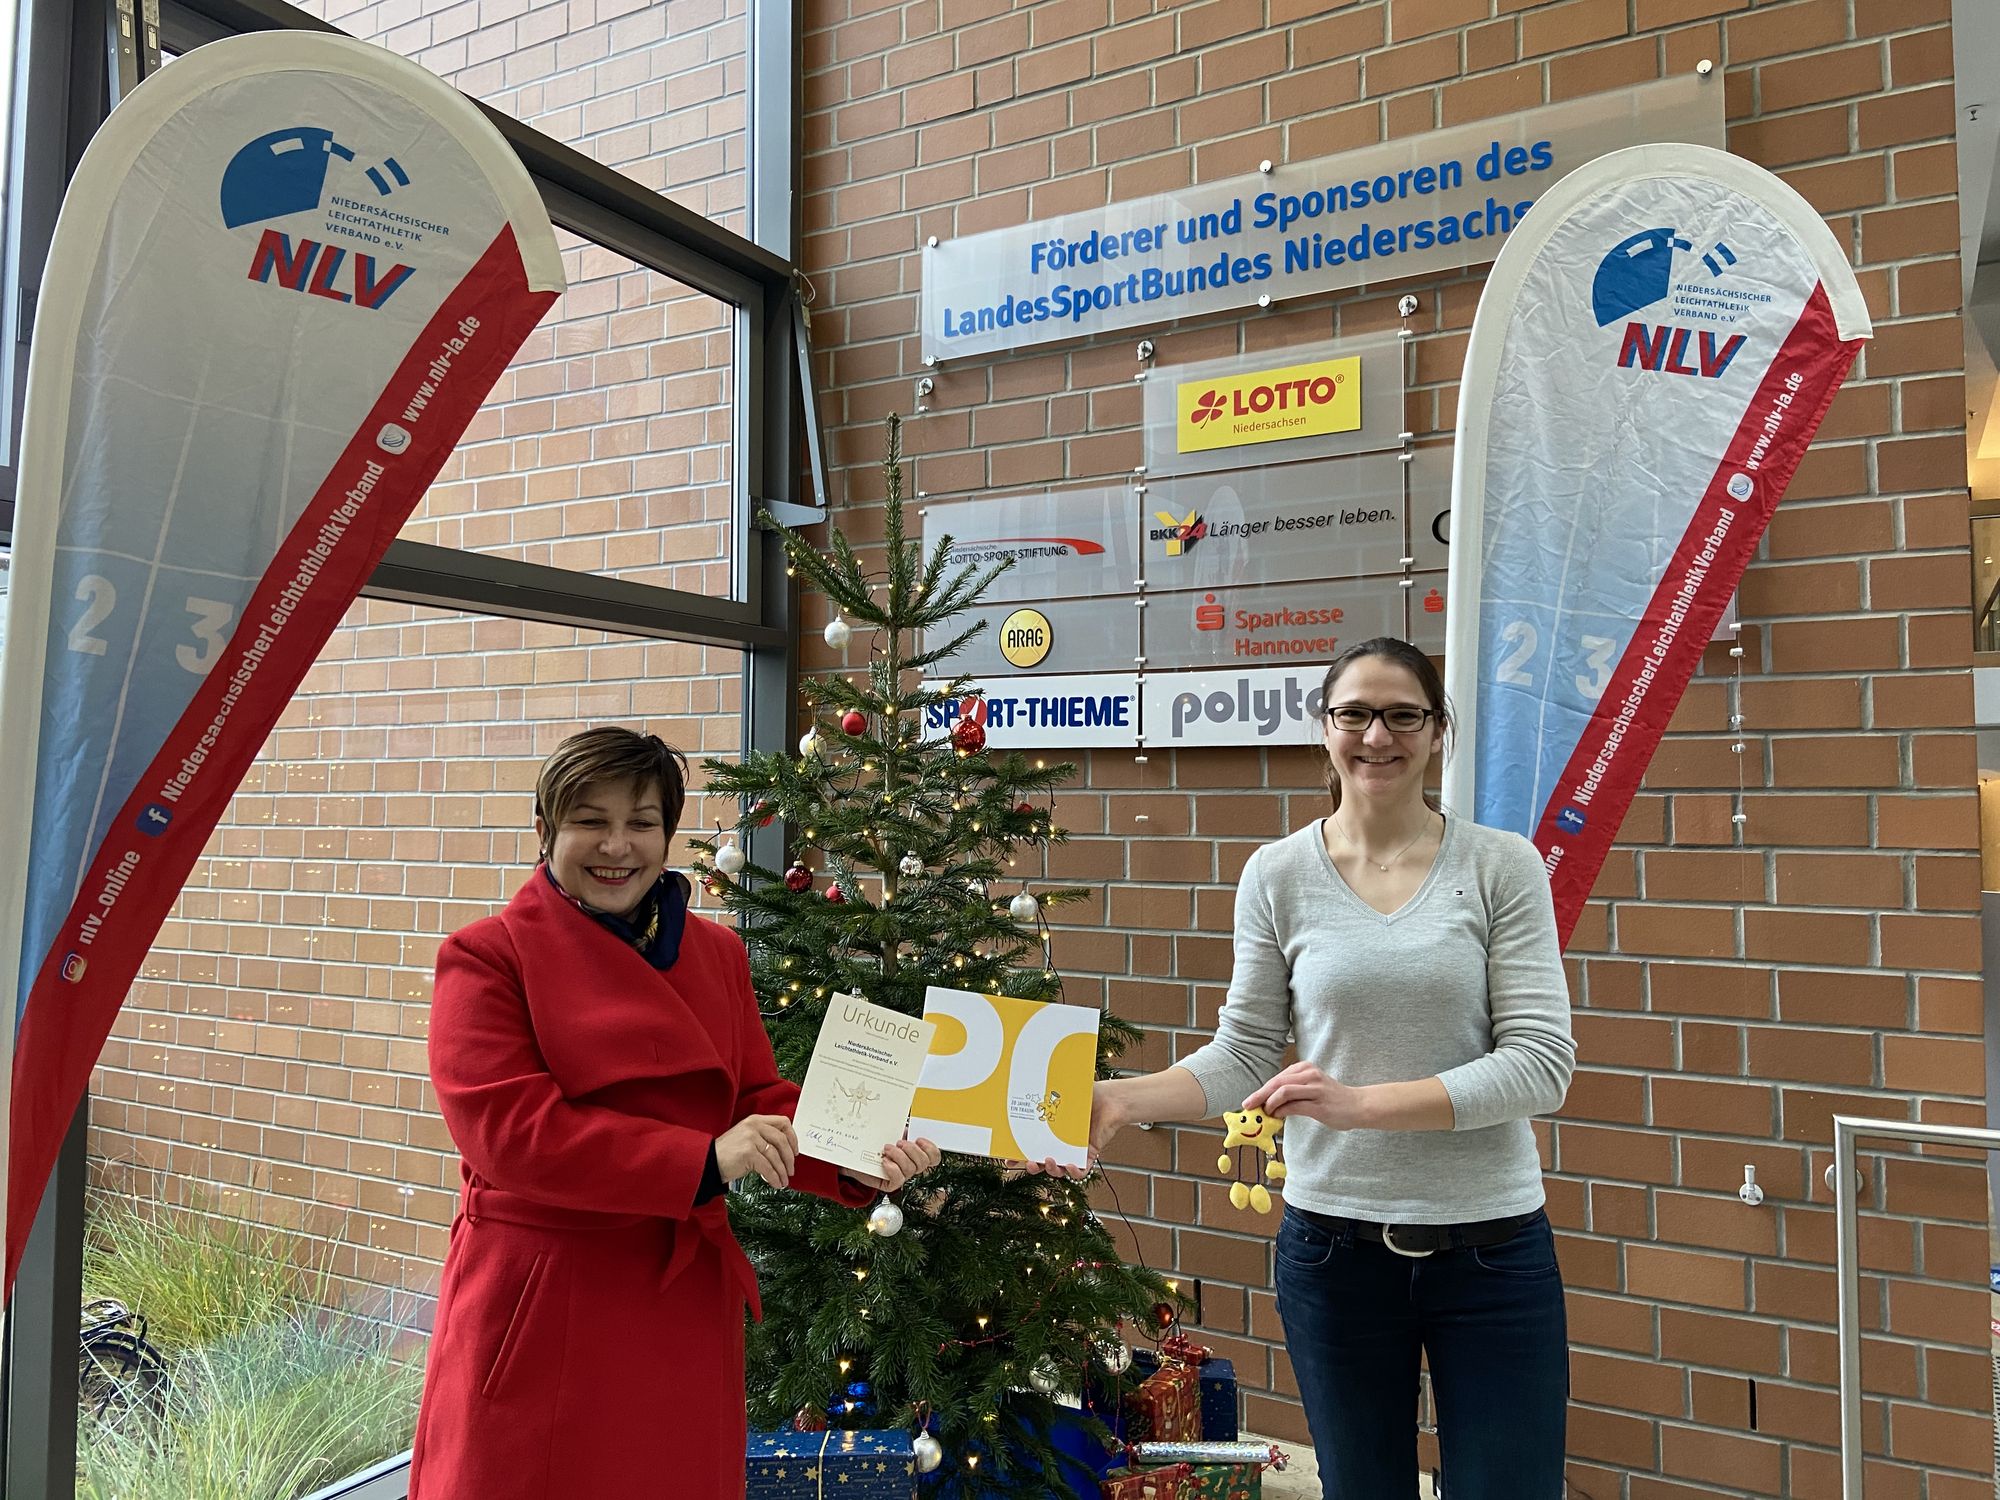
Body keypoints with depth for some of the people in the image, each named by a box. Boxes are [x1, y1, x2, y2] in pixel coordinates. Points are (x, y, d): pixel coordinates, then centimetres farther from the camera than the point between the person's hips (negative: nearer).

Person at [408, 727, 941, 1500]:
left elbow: (763, 1103, 5)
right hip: (539, 1308, -4)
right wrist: (703, 1160, -26)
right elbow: (506, 1128, -20)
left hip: (686, 1303, 5)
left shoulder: (717, 954, 6)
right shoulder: (487, 957, -9)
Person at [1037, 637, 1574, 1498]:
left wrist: (1362, 1103, -23)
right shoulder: (1277, 874, -3)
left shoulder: (1501, 866, -6)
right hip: (1333, 1244, 1)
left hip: (1493, 1247, 0)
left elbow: (1541, 1062, -12)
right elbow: (1242, 1055, 1)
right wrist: (1120, 1098, -16)